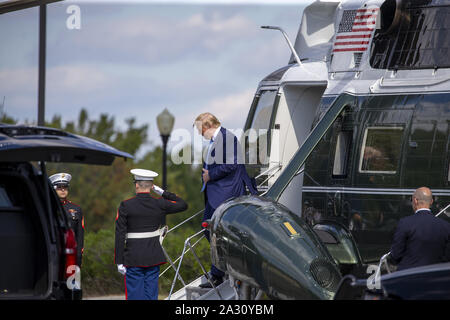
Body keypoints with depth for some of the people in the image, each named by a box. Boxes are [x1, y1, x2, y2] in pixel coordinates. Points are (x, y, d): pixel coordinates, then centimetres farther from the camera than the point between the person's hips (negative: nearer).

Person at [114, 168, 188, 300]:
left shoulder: (126, 206, -8)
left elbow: (120, 236, -8)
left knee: (135, 295, 2)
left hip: (133, 259, -2)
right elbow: (183, 205, 13)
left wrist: (119, 261, -4)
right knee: (151, 295, 7)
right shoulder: (159, 204, -3)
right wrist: (164, 193, 13)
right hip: (153, 259, 2)